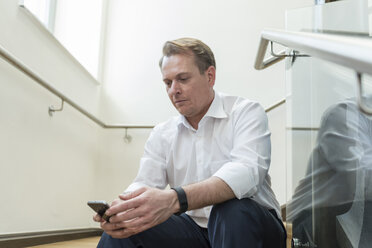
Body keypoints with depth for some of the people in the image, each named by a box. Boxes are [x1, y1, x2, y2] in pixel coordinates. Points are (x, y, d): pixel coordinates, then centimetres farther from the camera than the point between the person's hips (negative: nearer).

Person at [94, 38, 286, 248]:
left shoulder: (246, 112, -8)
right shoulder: (162, 135, 9)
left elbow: (247, 172, -27)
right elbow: (144, 184, -3)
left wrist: (175, 199, -42)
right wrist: (123, 207, -29)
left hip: (251, 225, -2)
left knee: (232, 208, -35)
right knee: (127, 224, -20)